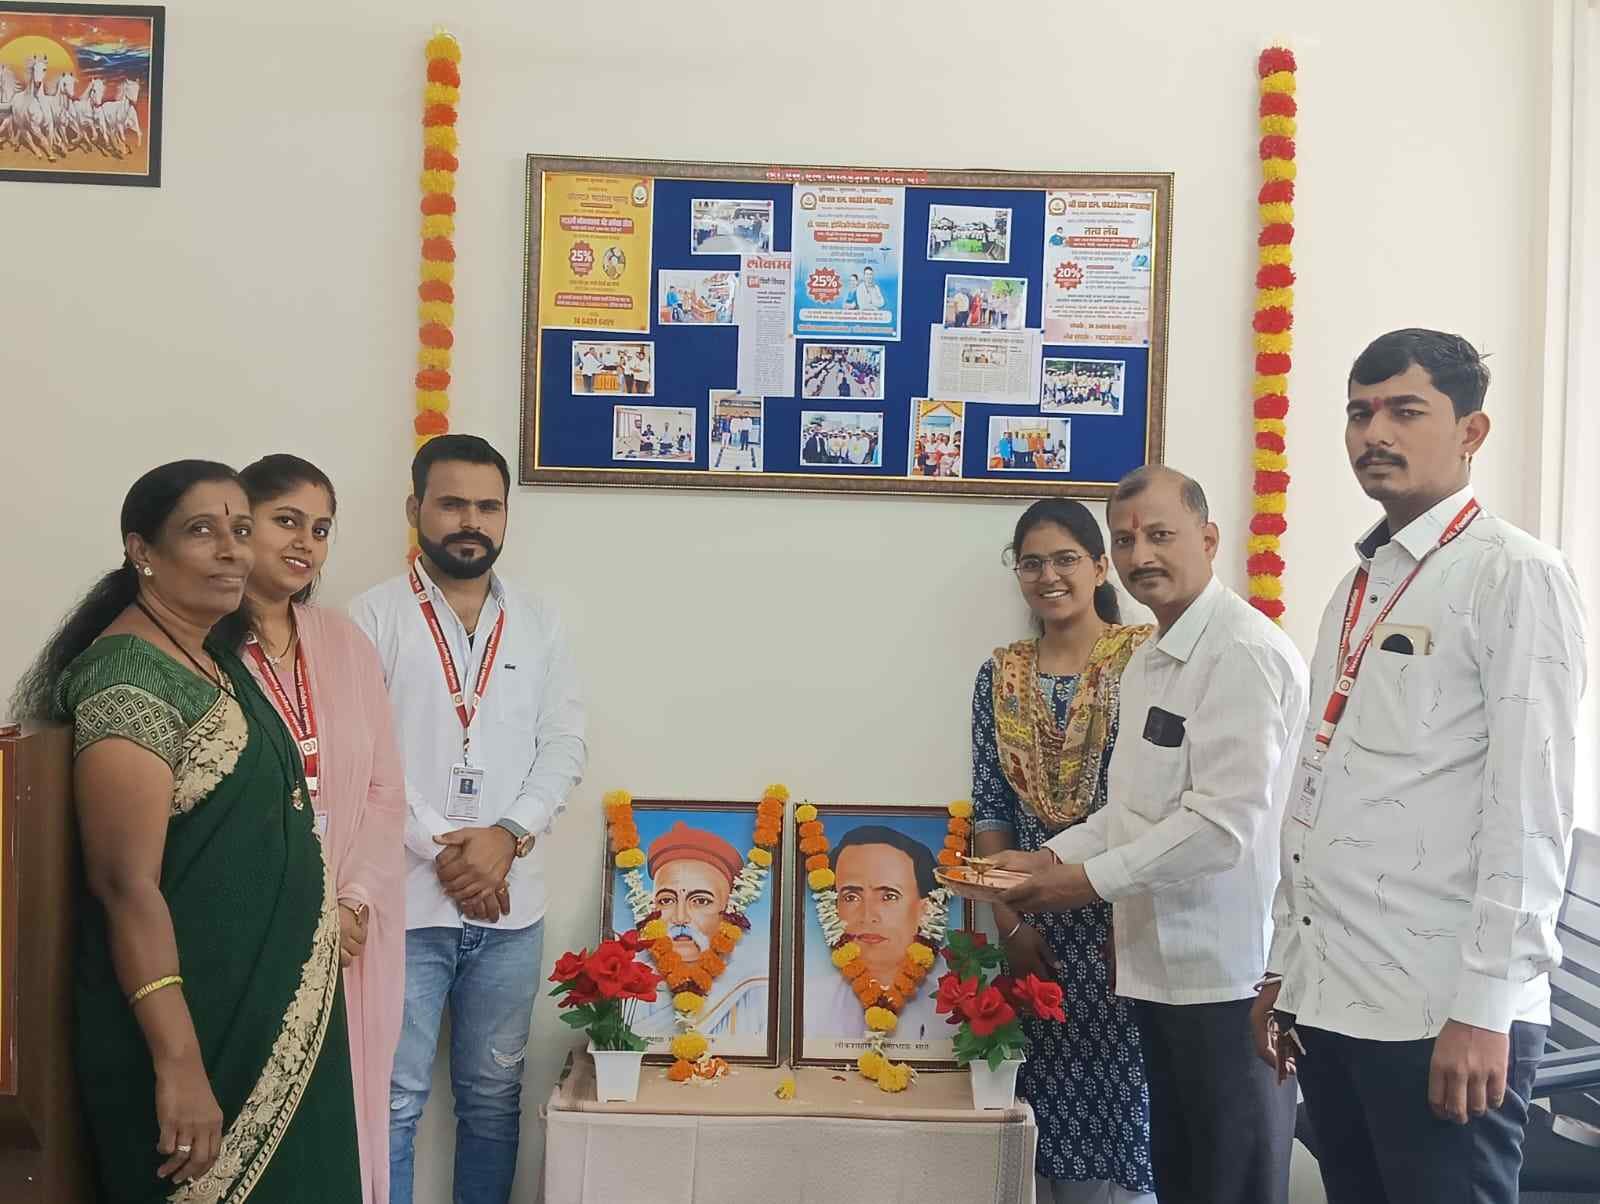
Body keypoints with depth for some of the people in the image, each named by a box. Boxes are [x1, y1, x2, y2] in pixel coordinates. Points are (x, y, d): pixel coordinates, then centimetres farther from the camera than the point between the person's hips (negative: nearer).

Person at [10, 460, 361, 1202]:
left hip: (265, 1004, 9)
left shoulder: (214, 658, 7)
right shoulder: (128, 680, -20)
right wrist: (179, 1063, -26)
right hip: (193, 1020, -9)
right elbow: (126, 885, -25)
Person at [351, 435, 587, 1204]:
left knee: (493, 1095, 15)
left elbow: (565, 746, 3)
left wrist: (507, 836, -11)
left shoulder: (539, 626, 9)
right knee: (393, 1100, 5)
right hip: (405, 901, -3)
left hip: (511, 907, 3)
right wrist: (440, 849, -13)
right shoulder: (373, 617, -2)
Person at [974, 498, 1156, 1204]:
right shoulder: (1000, 677, 7)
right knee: (1046, 1102, 10)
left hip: (1127, 913, -3)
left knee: (1122, 1107, 2)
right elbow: (989, 809, 6)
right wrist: (1009, 922, -1)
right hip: (1036, 921, 4)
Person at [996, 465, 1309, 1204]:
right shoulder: (1149, 659, 12)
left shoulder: (1245, 653, -18)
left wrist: (1092, 879, -16)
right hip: (1161, 962, 9)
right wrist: (1052, 857, 4)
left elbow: (1225, 822, -24)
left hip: (1231, 970, -9)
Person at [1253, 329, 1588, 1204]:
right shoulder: (1357, 587, 13)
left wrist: (1484, 1008, -16)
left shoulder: (1514, 575, -7)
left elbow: (1530, 806, -13)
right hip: (1328, 1000, 7)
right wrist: (1284, 968, 14)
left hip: (1439, 1014, -7)